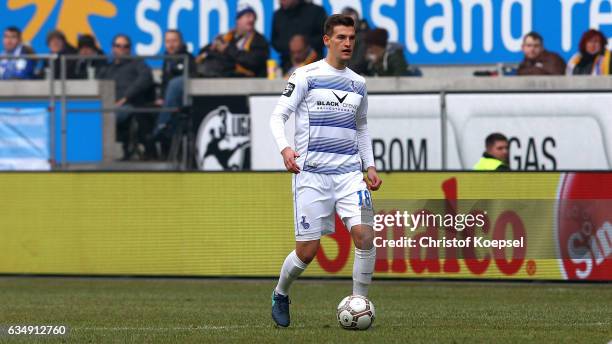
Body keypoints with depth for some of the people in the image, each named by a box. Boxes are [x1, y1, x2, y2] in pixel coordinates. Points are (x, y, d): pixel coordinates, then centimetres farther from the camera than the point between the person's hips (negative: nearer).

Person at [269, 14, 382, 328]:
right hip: (312, 173, -4)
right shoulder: (306, 76, -1)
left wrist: (370, 166, 16)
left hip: (350, 172, 4)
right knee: (307, 251, -3)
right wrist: (284, 148, -22)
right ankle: (280, 295, 26)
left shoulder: (358, 84, 15)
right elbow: (278, 116, -3)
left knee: (364, 235, -17)